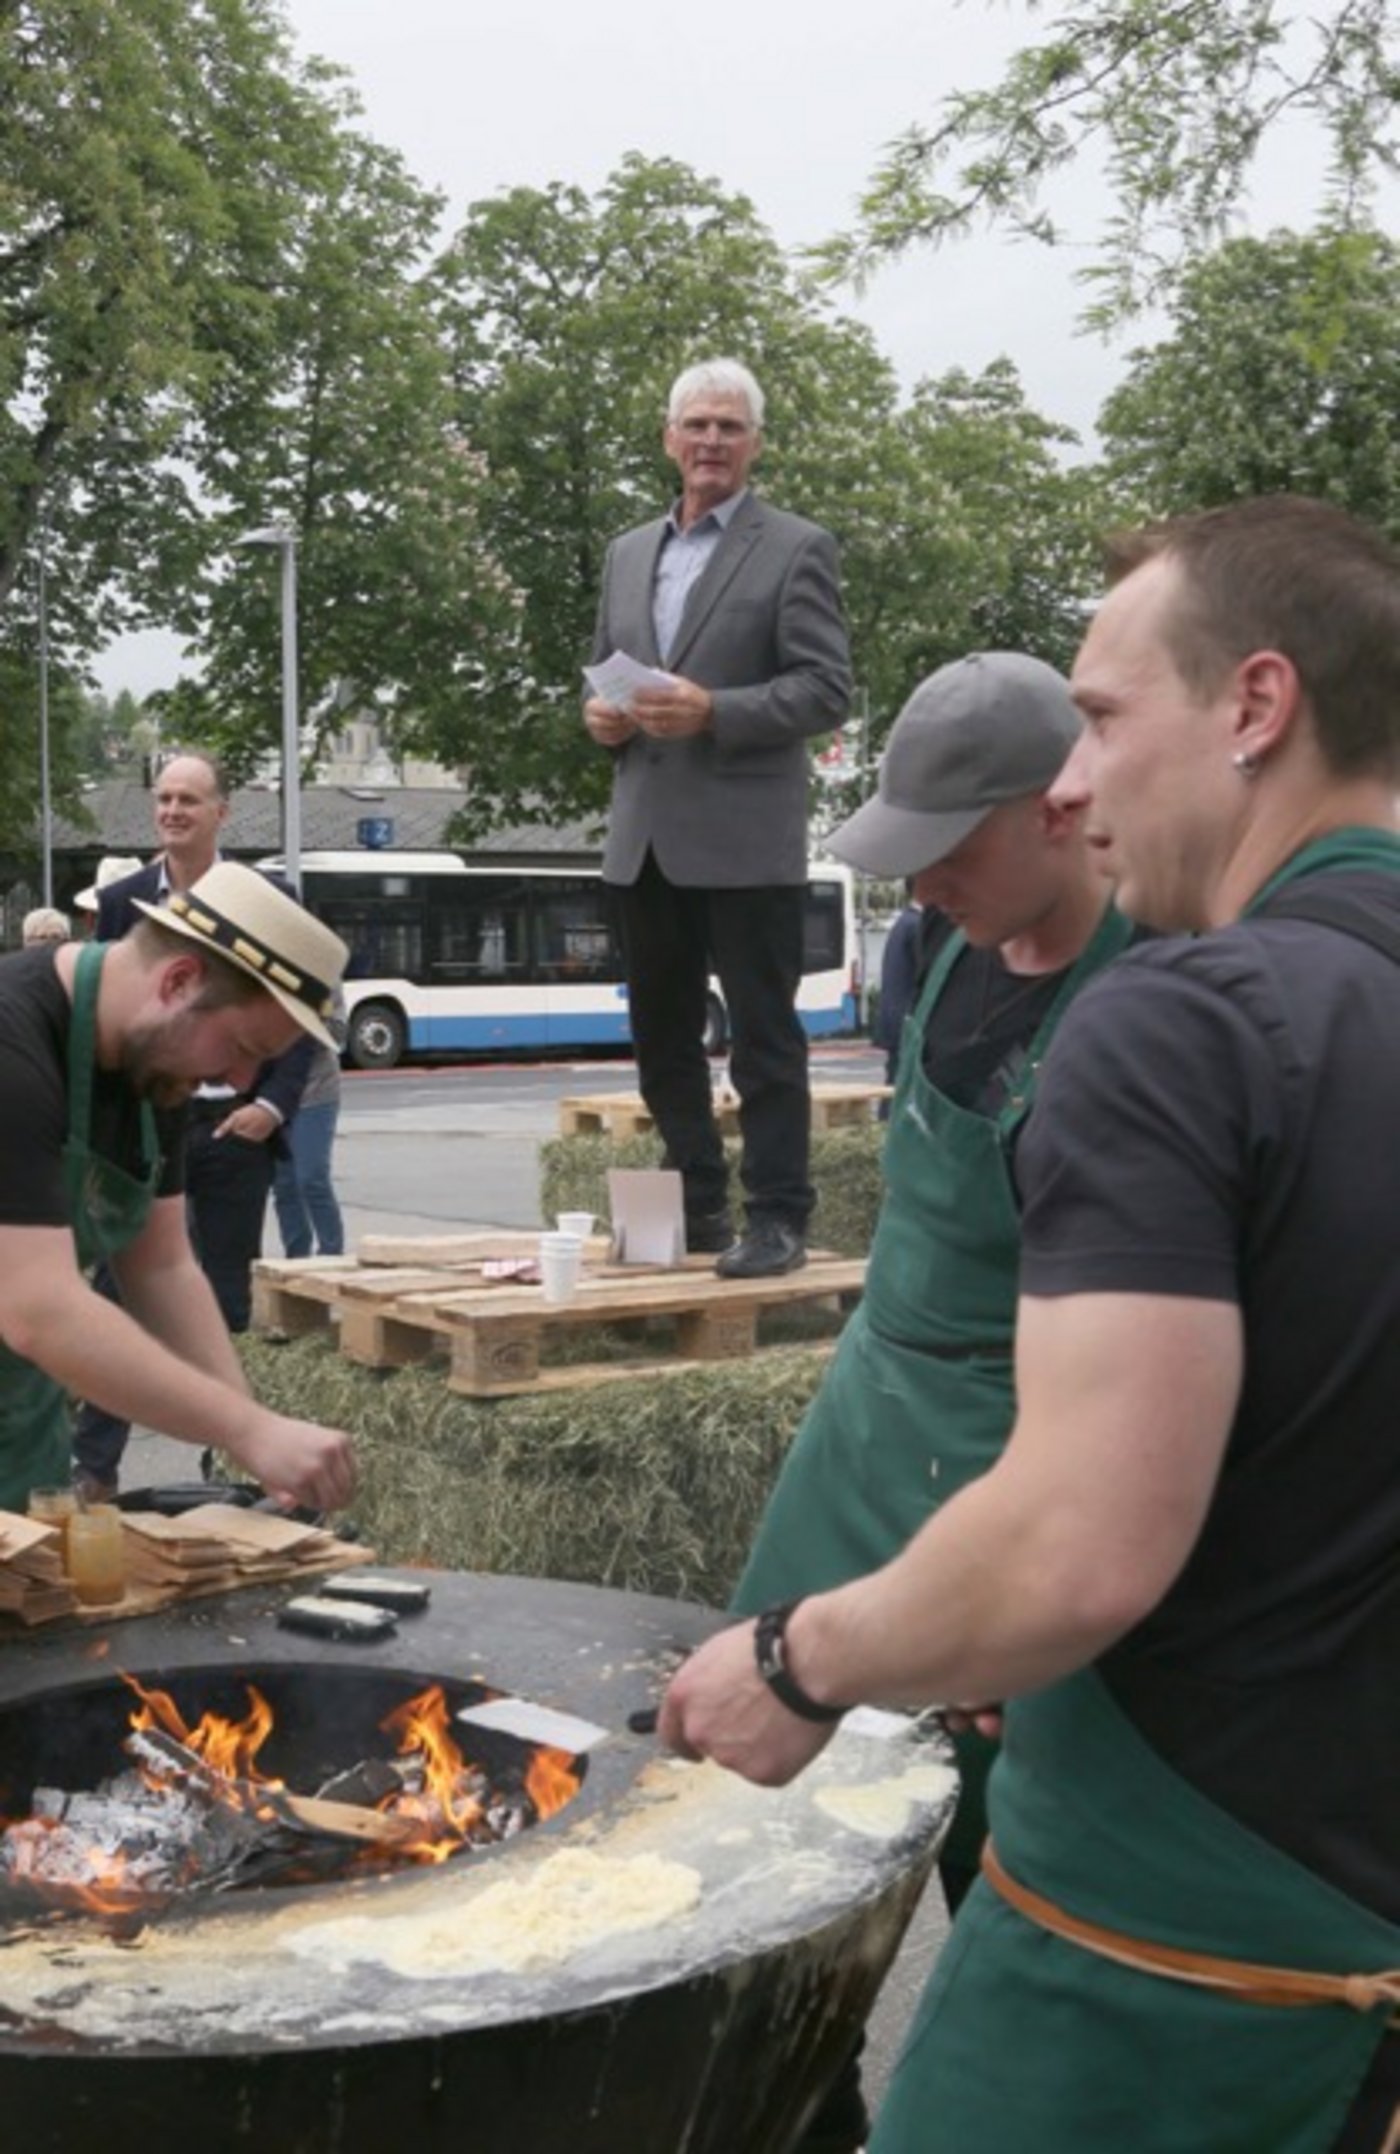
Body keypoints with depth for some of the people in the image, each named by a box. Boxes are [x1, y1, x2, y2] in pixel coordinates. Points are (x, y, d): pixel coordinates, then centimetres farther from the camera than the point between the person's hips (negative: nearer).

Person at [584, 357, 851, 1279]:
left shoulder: (798, 548, -1)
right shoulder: (628, 553, 17)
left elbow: (828, 686, -9)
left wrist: (714, 711, -20)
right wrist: (600, 713, 0)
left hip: (745, 838, -6)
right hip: (644, 836, 6)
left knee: (764, 1034, -2)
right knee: (663, 1036, 12)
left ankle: (777, 1219, 5)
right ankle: (695, 1209, 24)